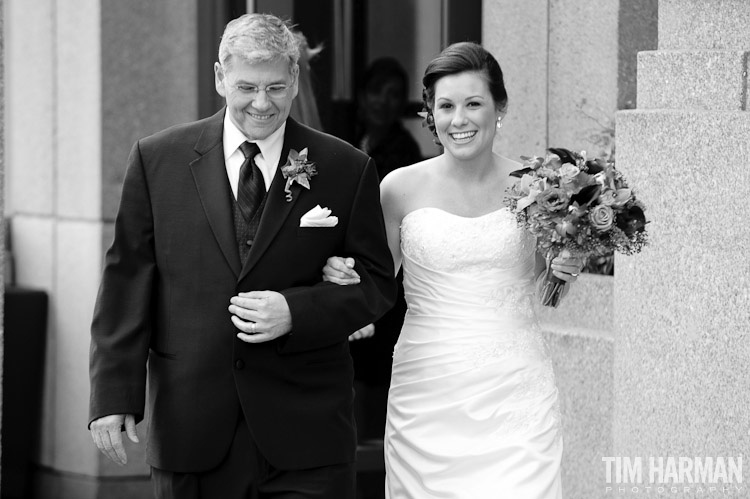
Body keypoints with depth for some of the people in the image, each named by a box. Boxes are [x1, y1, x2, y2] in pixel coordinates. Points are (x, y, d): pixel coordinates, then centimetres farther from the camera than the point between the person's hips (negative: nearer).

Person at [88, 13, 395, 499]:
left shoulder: (345, 169, 3)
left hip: (307, 428, -1)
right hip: (191, 426, 1)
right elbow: (127, 281, 4)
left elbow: (376, 284, 5)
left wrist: (295, 312, -13)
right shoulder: (158, 160, 5)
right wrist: (114, 395, -3)